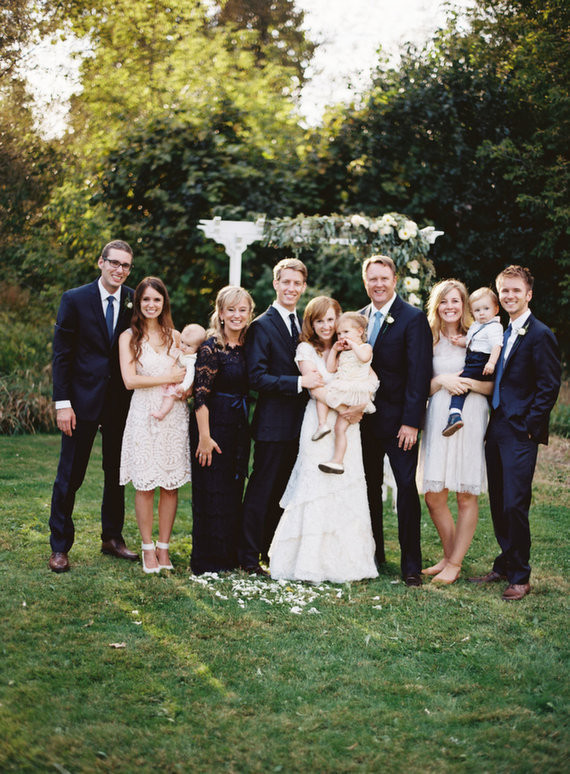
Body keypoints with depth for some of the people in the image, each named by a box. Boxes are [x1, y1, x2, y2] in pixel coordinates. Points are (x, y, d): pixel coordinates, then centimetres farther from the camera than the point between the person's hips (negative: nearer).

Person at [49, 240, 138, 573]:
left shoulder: (134, 301, 2)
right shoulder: (75, 299, -5)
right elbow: (62, 354, -5)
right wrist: (63, 403, -11)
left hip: (121, 400, 3)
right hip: (83, 399, -3)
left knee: (117, 473, 13)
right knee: (70, 475, 1)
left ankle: (113, 538, 28)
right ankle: (60, 546, 12)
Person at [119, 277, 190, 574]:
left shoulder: (175, 336, 13)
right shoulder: (129, 337, 3)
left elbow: (186, 373, 20)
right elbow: (130, 380, -7)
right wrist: (169, 378, -9)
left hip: (174, 416, 3)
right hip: (144, 415, -3)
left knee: (171, 485, 2)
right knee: (145, 485, -2)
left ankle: (164, 547, 13)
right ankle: (148, 548, 9)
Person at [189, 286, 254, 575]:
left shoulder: (247, 346, 8)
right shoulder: (211, 347, -13)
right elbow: (201, 394, -16)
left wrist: (247, 426, 10)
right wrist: (204, 436, -19)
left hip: (239, 426, 7)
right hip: (214, 425, -7)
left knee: (234, 490, 13)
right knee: (211, 492, 0)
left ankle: (230, 556, 24)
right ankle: (206, 560, 11)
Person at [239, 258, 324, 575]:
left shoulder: (305, 323, 14)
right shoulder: (262, 326, -7)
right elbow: (257, 377, -16)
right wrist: (299, 382, -23)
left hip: (300, 423, 7)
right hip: (273, 424, -6)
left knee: (284, 492, 13)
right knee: (262, 490, -1)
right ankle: (250, 558, 7)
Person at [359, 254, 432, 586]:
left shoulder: (414, 318, -8)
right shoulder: (360, 317, 10)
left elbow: (419, 374, -13)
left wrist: (411, 422, -17)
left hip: (398, 420, -6)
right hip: (365, 418, 6)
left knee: (407, 487, -3)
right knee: (370, 486, 13)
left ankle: (411, 564, 3)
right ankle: (373, 554, 26)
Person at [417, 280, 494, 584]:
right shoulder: (430, 340, 11)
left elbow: (493, 385, 2)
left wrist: (469, 382, -15)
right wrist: (441, 381, -8)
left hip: (471, 418, -2)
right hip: (438, 418, 3)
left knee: (466, 496, 0)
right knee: (434, 496, 1)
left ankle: (455, 563, 11)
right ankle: (449, 556, 21)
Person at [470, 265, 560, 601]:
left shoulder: (539, 335, -10)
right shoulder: (504, 333, 15)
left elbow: (548, 387, -13)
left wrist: (529, 427, -15)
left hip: (520, 434, -8)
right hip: (497, 430, 8)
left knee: (514, 505, -7)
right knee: (498, 502, 13)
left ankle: (520, 577, 4)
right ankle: (504, 565, 25)